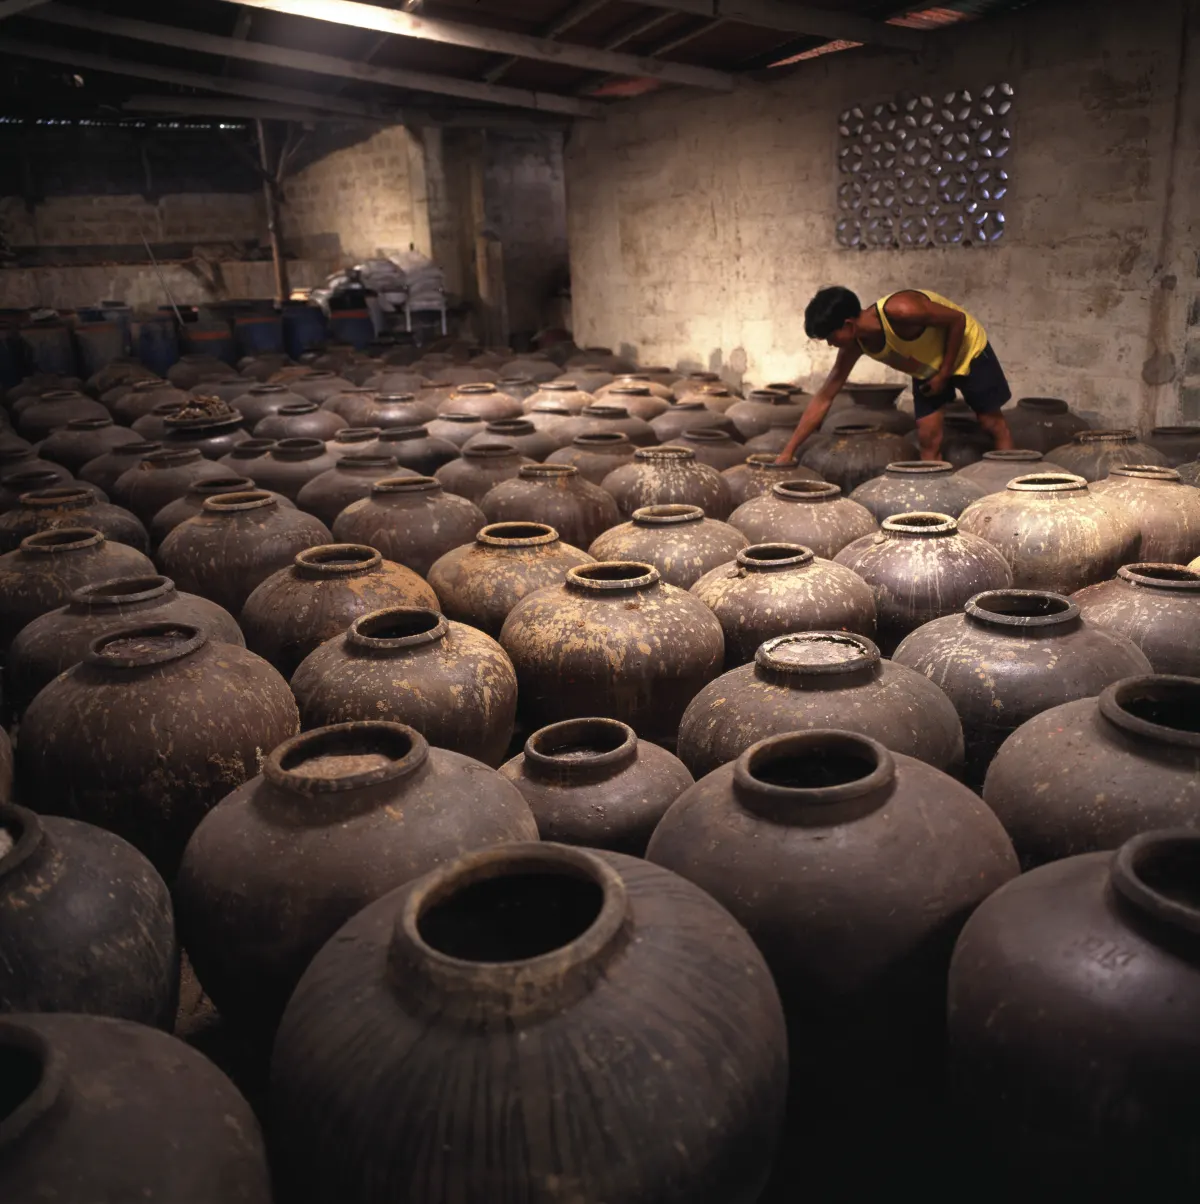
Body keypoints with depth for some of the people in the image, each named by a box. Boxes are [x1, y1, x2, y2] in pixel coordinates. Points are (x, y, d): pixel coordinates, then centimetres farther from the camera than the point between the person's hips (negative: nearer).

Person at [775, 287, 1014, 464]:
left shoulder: (900, 310, -39)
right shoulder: (855, 345, -18)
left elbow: (957, 320, -26)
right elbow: (823, 398, -14)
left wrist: (944, 374, -22)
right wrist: (788, 451, -17)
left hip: (966, 350, -5)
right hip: (926, 368, 5)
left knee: (993, 424, 4)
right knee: (928, 438, -1)